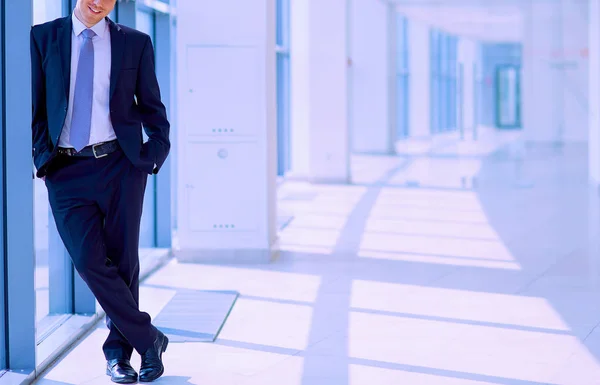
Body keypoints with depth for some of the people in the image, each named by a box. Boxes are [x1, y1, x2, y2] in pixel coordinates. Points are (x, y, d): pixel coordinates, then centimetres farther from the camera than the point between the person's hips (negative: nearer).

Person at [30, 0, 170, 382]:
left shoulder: (136, 43, 6)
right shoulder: (43, 37, 6)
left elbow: (153, 110, 12)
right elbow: (33, 106, 8)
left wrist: (153, 157, 1)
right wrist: (42, 157, -1)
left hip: (121, 165, 0)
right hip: (65, 169, 0)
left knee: (123, 261, 2)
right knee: (91, 262, -9)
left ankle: (118, 351, 18)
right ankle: (150, 339, 4)